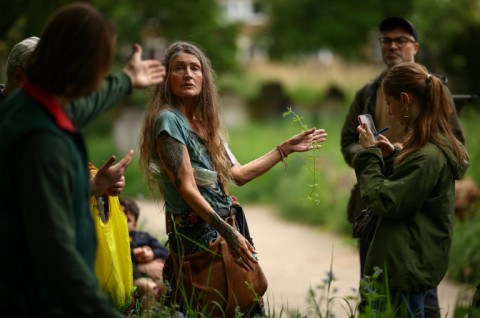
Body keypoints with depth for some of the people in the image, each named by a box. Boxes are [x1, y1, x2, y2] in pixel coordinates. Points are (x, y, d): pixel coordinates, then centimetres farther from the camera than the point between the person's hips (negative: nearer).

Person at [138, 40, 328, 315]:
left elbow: (239, 174, 20)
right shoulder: (168, 121, -9)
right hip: (198, 230, -7)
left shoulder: (206, 123, 15)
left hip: (229, 224, 7)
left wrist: (286, 148, 24)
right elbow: (187, 189, -16)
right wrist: (229, 233, -21)